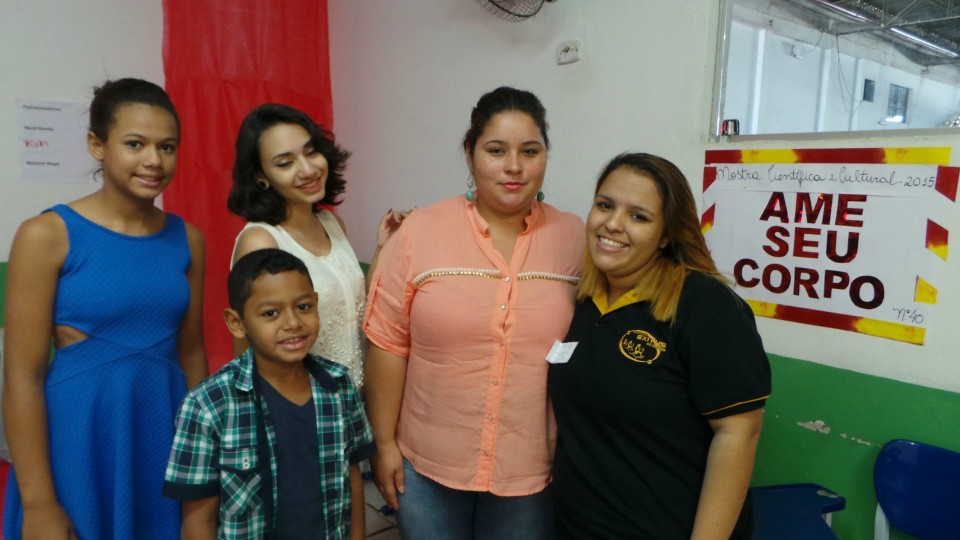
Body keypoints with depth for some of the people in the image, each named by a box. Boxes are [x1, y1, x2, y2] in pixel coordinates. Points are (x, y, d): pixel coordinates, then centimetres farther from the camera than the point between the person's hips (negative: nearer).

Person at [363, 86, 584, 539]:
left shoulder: (575, 239, -4)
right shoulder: (420, 232, -8)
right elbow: (388, 344, -5)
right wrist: (384, 443, -3)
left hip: (535, 472, 1)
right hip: (427, 467, 0)